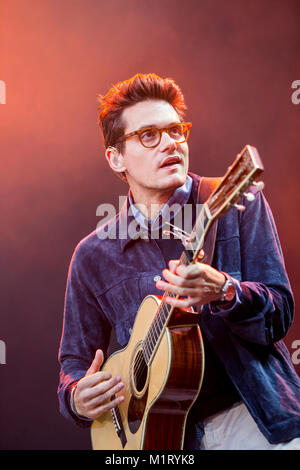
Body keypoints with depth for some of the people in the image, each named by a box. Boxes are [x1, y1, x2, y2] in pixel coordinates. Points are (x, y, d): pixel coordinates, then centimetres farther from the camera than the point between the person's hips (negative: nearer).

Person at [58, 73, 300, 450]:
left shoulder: (239, 204, -1)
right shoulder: (93, 257, 5)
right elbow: (76, 359, 12)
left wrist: (225, 292, -24)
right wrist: (78, 398, -9)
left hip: (256, 413, -4)